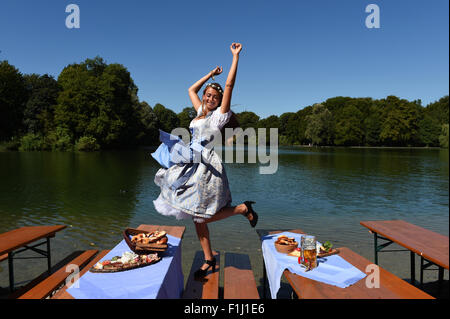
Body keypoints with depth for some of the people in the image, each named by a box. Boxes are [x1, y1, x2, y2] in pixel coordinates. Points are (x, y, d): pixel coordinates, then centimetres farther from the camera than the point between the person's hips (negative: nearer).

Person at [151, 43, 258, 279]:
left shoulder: (219, 115, -1)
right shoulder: (201, 112, 17)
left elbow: (229, 86, -8)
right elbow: (192, 90, 30)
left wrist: (235, 57, -6)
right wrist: (211, 74, 31)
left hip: (207, 166, -7)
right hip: (192, 165, 8)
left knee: (202, 216, -8)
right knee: (197, 218, 7)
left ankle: (243, 208, 8)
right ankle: (209, 260, 18)